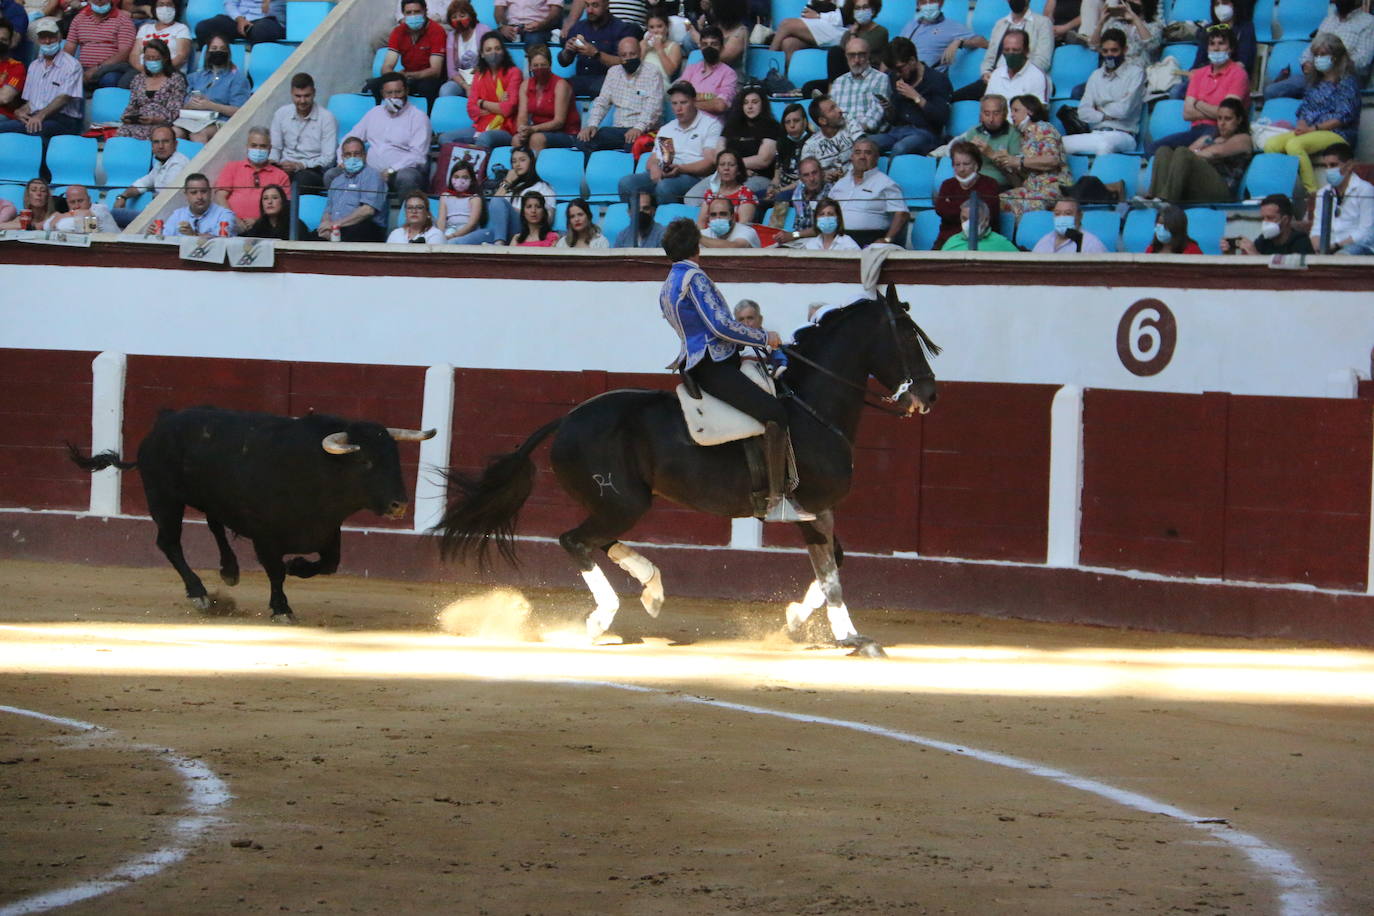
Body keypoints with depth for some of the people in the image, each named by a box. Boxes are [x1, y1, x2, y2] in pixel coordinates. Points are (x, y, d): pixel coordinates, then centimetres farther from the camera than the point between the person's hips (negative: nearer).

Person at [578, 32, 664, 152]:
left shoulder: (653, 73, 0)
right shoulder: (613, 72, 18)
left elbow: (653, 107, -12)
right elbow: (601, 102, 15)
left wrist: (639, 128, -29)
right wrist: (592, 125, -5)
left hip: (642, 130, -5)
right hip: (617, 129, 5)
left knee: (632, 144, -40)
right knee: (583, 140, -20)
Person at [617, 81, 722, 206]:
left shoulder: (710, 125, 8)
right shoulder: (666, 129, 28)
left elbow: (710, 162, -4)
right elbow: (652, 161, 21)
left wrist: (680, 168, -19)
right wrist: (654, 168, -6)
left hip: (693, 177, -6)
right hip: (663, 174, 6)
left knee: (664, 186, -38)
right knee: (626, 183, -21)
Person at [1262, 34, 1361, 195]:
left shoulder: (1347, 82, -1)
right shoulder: (1315, 81, 23)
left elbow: (1344, 116, -10)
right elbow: (1305, 108, 19)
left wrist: (1313, 128, -16)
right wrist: (1302, 126, -5)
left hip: (1337, 134, -7)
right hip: (1311, 131, 7)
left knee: (1294, 145, -35)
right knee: (1271, 145, -18)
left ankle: (1312, 192, -35)